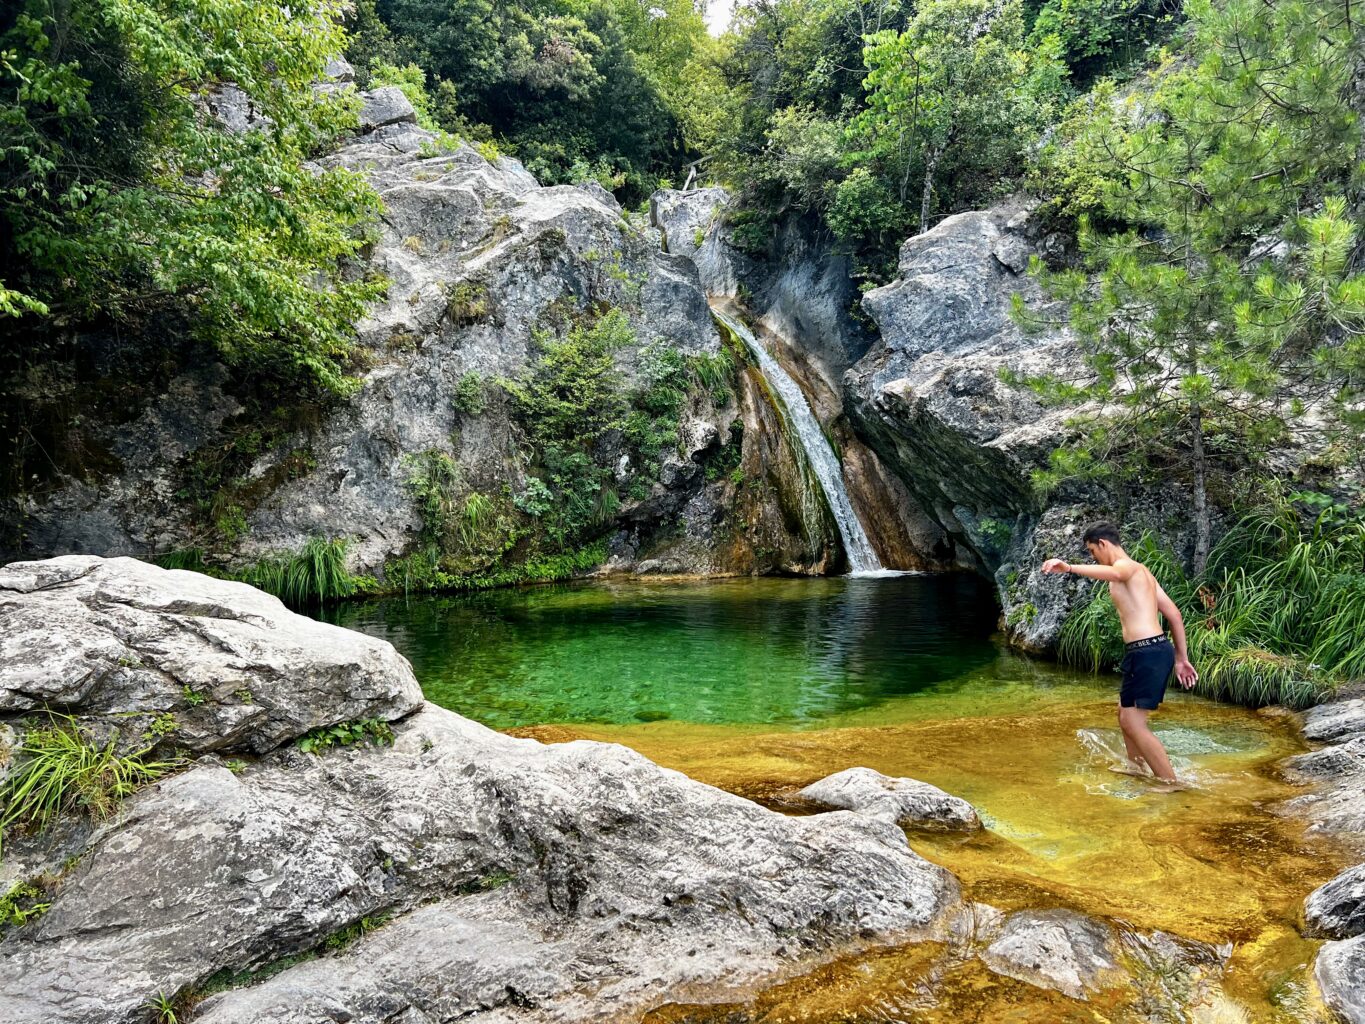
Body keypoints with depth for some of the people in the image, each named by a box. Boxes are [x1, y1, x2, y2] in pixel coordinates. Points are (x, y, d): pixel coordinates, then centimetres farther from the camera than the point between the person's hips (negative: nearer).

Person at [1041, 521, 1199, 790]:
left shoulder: (1126, 565, -9)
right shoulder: (1140, 571, 21)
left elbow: (1114, 573, -38)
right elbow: (1174, 614, 21)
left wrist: (1069, 567, -52)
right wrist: (1181, 658, 22)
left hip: (1147, 652, -10)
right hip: (1156, 650, 10)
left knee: (1133, 722, -5)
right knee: (1125, 711, 25)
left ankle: (1171, 783, 1)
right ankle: (1137, 765, 43)